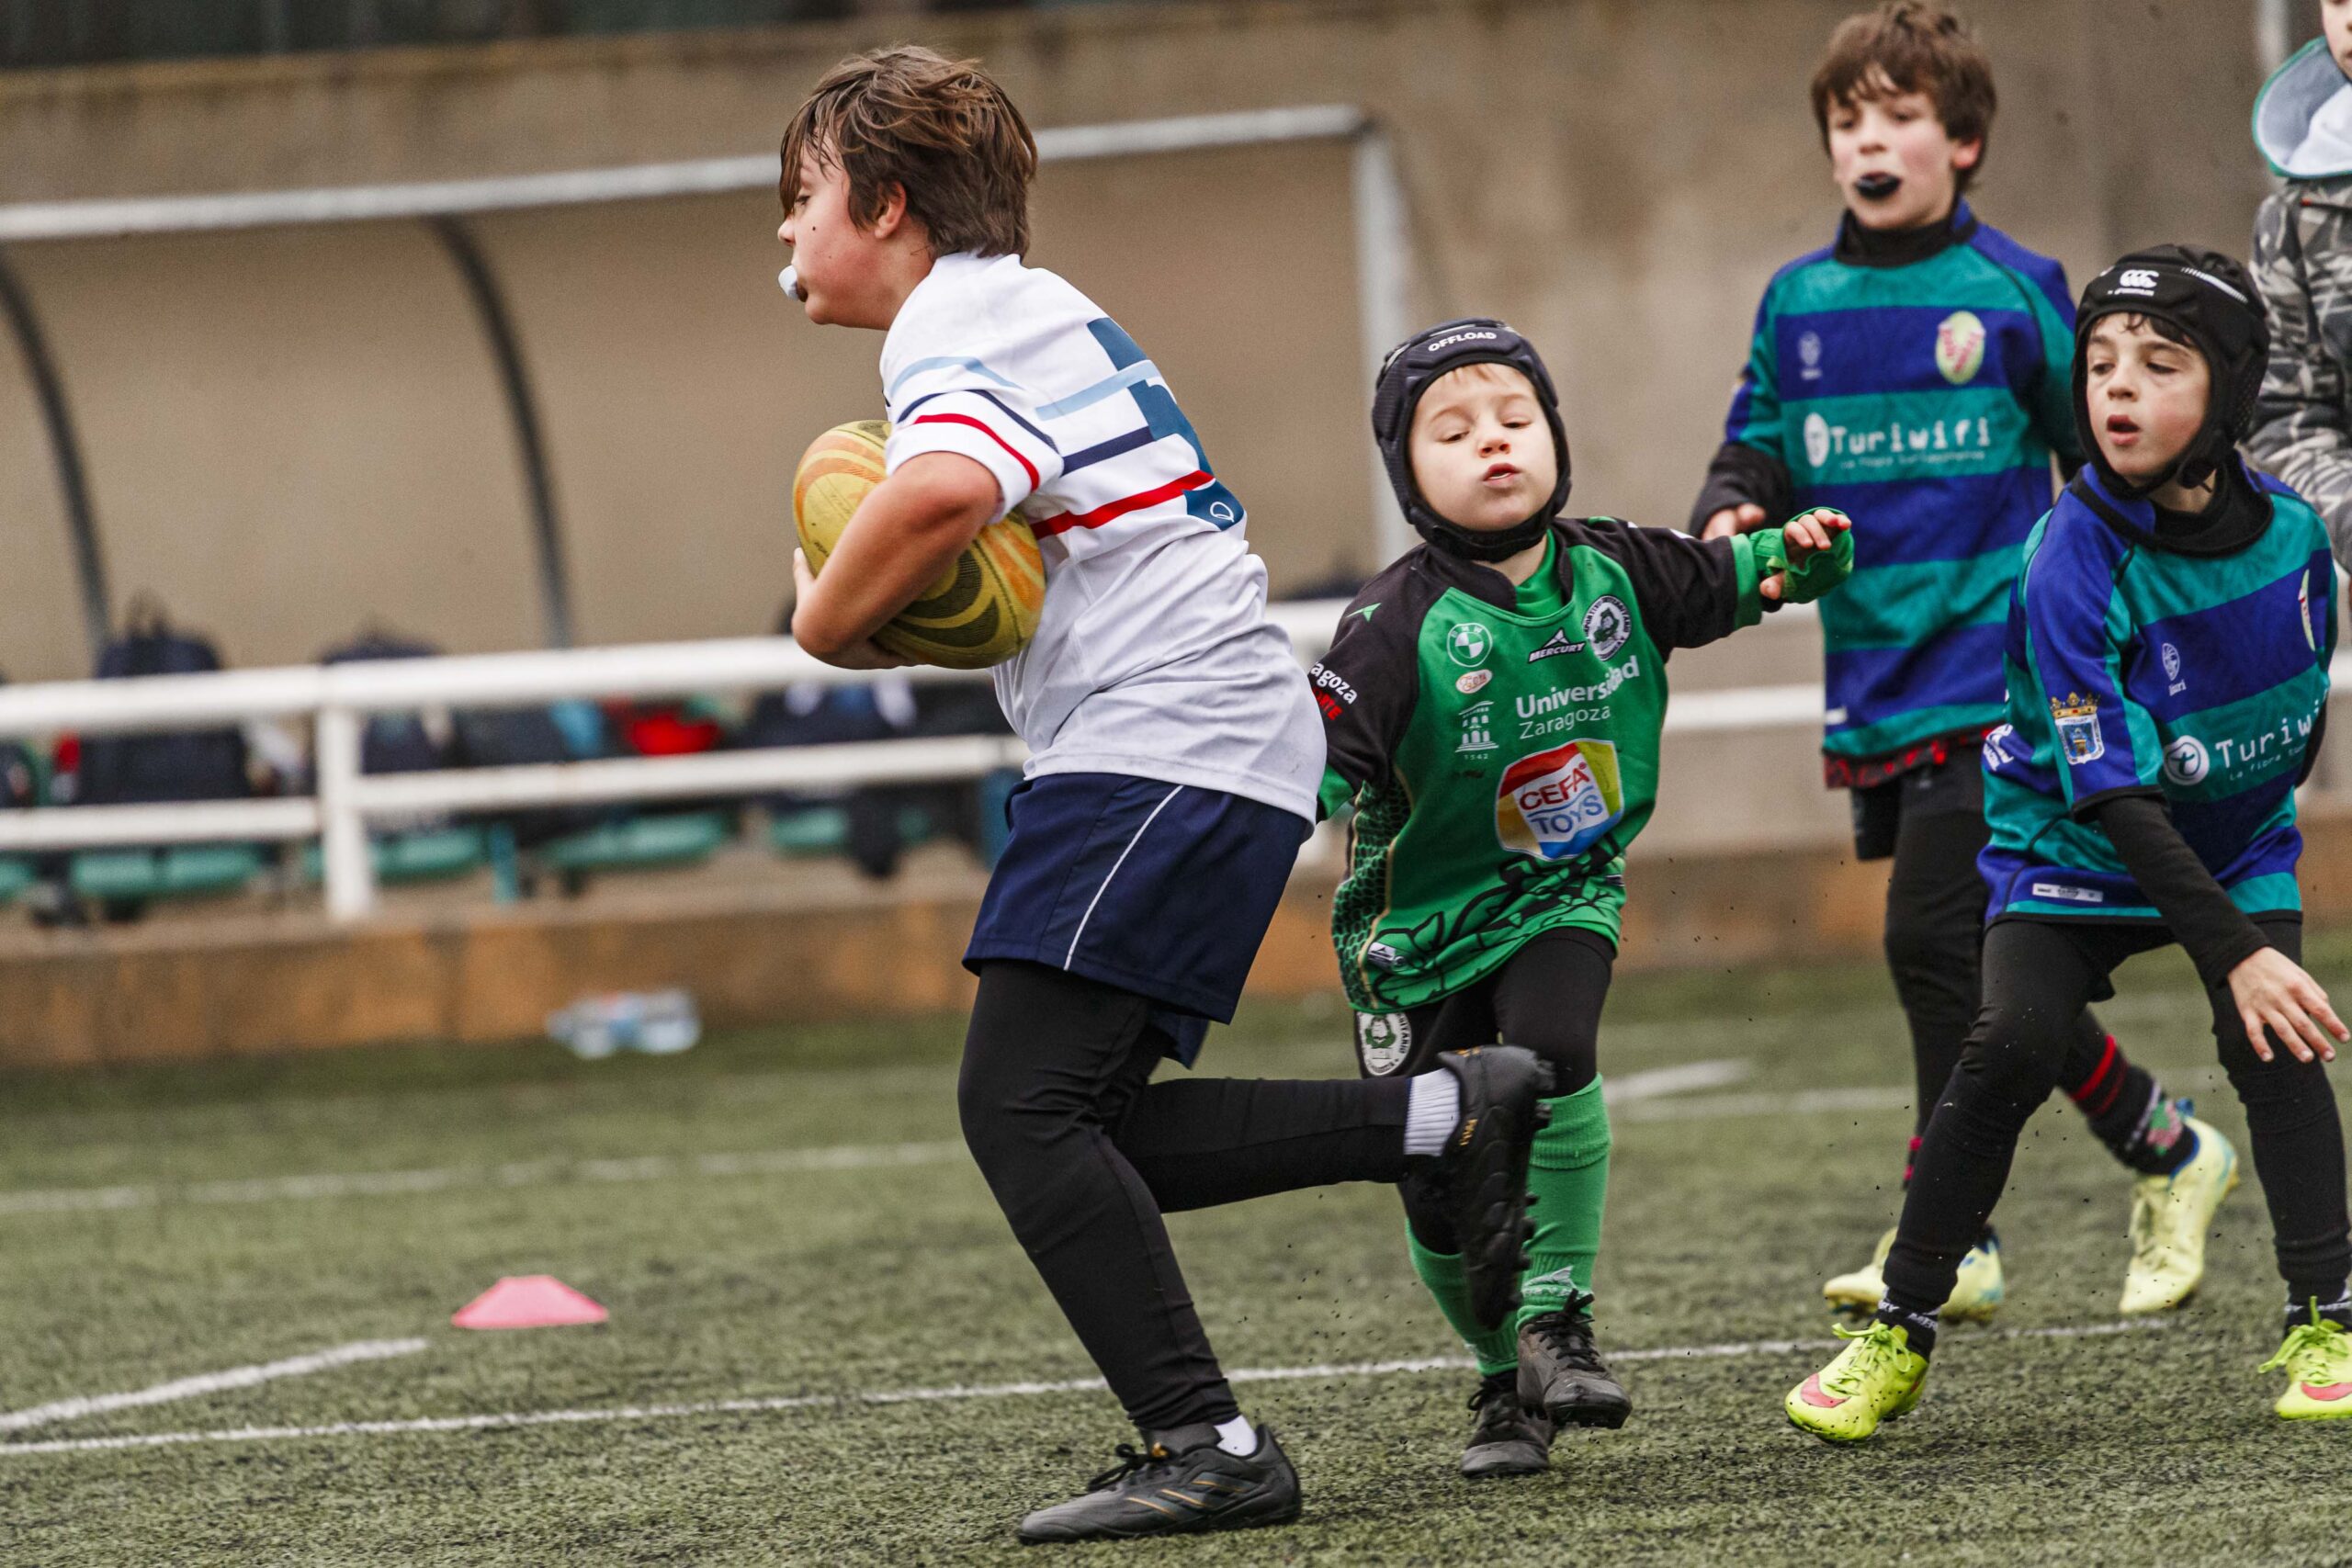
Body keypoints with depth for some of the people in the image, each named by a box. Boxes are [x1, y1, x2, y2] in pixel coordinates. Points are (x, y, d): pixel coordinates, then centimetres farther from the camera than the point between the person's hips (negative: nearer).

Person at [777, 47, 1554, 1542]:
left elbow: (945, 488, -32)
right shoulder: (1036, 307, 24)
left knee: (1023, 1104, -12)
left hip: (1163, 744, -10)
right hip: (1232, 746, 10)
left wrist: (828, 623, -15)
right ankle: (1445, 1117, 6)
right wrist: (906, 612, 13)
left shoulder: (953, 324, -9)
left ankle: (1208, 1448, -15)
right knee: (1088, 1126, 8)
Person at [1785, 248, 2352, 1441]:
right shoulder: (2073, 564, -27)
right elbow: (2116, 796, -30)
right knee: (2012, 1045, -18)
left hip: (2239, 848, 3)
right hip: (2075, 850, -3)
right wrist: (2232, 950, -35)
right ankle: (1899, 1332, -4)